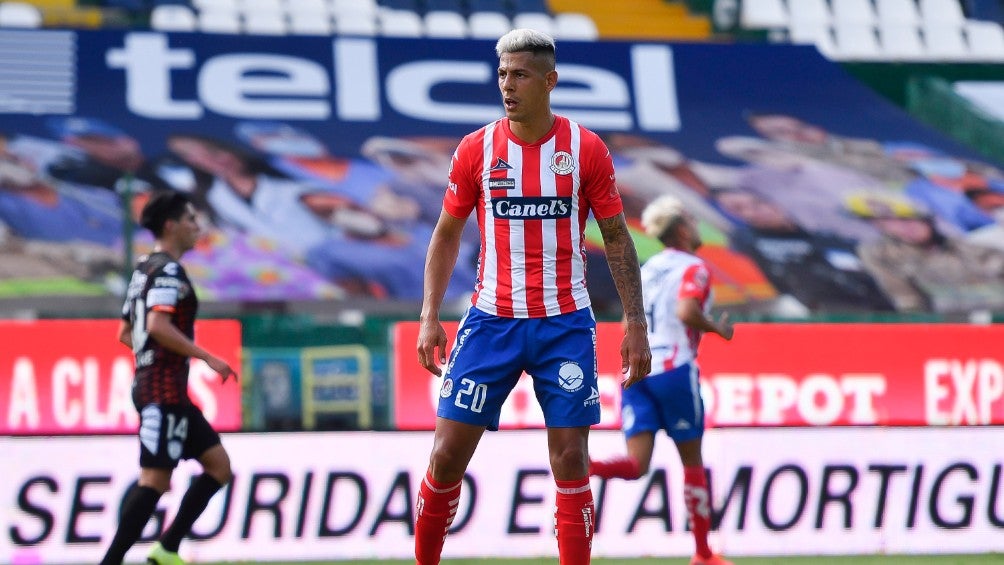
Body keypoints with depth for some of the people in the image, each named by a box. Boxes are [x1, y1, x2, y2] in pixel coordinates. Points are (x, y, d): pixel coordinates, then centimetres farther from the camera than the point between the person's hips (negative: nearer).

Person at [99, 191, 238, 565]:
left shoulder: (145, 269, 18)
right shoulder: (167, 270, -11)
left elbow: (125, 333, 22)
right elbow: (158, 325, -24)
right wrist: (206, 357, -20)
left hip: (169, 392, 10)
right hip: (163, 389, -10)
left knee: (219, 465, 10)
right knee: (155, 478, -12)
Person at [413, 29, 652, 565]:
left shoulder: (587, 149, -3)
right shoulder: (475, 149, 0)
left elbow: (617, 238, 4)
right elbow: (447, 234, 10)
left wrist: (635, 327, -1)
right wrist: (430, 317, 2)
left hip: (565, 324, -1)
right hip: (491, 319, 1)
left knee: (570, 461, -2)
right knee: (447, 455, -2)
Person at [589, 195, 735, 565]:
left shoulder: (647, 269, 18)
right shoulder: (693, 268, -3)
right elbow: (687, 312, -21)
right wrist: (717, 328, -5)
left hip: (635, 369, 6)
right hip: (673, 368, -5)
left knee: (637, 465, -4)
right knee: (692, 461, 9)